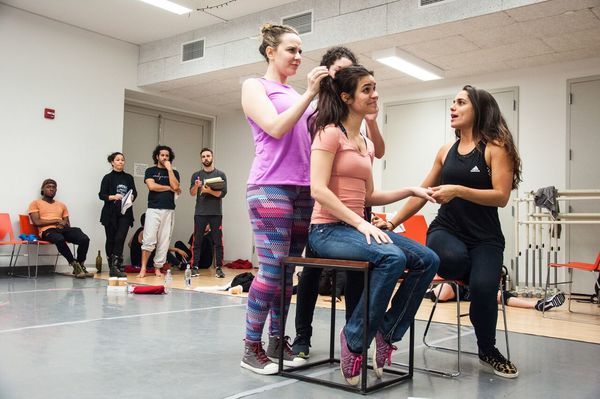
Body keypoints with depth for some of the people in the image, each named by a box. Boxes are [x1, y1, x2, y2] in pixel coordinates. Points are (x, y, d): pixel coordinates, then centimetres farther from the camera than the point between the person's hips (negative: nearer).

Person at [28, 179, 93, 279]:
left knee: (85, 239, -27)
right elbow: (37, 222, -1)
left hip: (63, 229, 4)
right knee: (60, 239, -42)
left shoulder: (61, 205, 28)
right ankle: (75, 265, -28)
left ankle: (80, 266, -14)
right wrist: (57, 221, -5)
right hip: (47, 231, -4)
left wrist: (64, 224, -5)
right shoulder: (35, 203, 14)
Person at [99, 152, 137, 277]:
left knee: (120, 239, -12)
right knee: (111, 240, 5)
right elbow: (102, 195, -2)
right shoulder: (108, 178, 2)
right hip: (110, 214, -1)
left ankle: (116, 267, -12)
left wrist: (132, 197, -11)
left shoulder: (129, 178, 12)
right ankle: (111, 267, 16)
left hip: (125, 213, 1)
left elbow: (134, 192, 11)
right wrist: (113, 197, -19)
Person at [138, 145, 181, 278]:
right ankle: (143, 268, -4)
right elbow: (152, 186, -7)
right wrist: (169, 188, 0)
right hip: (153, 209, -2)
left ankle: (158, 268, 7)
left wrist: (169, 168, -2)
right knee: (149, 240, -10)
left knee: (164, 241, 0)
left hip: (169, 210, 2)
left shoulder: (174, 172, 15)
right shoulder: (150, 171, 10)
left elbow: (175, 186, -4)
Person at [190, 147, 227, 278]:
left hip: (216, 213, -1)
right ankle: (194, 267, 5)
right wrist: (196, 186, -19)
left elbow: (223, 193, -4)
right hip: (200, 213, 1)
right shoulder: (196, 175, 10)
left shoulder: (220, 174, 5)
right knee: (197, 241, 2)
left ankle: (219, 268, 2)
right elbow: (192, 193, 1)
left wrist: (209, 191, -17)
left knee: (218, 242, -1)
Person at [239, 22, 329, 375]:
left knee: (289, 272, 6)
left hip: (304, 190, 6)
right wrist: (310, 94, -14)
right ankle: (252, 347, 2)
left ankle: (278, 340, 15)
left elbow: (313, 135, 13)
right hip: (270, 188, -6)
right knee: (272, 270, -9)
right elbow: (276, 128, -11)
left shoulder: (297, 96, 20)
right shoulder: (255, 86, 4)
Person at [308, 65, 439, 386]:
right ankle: (354, 339, -16)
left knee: (428, 260, -10)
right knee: (392, 258, -33)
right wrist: (360, 223, -23)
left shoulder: (367, 144, 19)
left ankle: (387, 333, 1)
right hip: (328, 229, -8)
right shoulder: (330, 133, -7)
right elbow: (318, 190, -18)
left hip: (358, 226, 8)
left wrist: (410, 191, 7)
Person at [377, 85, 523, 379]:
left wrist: (458, 191, -22)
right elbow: (421, 194, 17)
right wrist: (392, 222, 11)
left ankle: (488, 352, 4)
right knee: (453, 258, -37)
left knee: (482, 288, -27)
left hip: (485, 237, -2)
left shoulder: (495, 148, 0)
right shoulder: (446, 151, 14)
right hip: (445, 229, 2)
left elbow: (501, 196, -11)